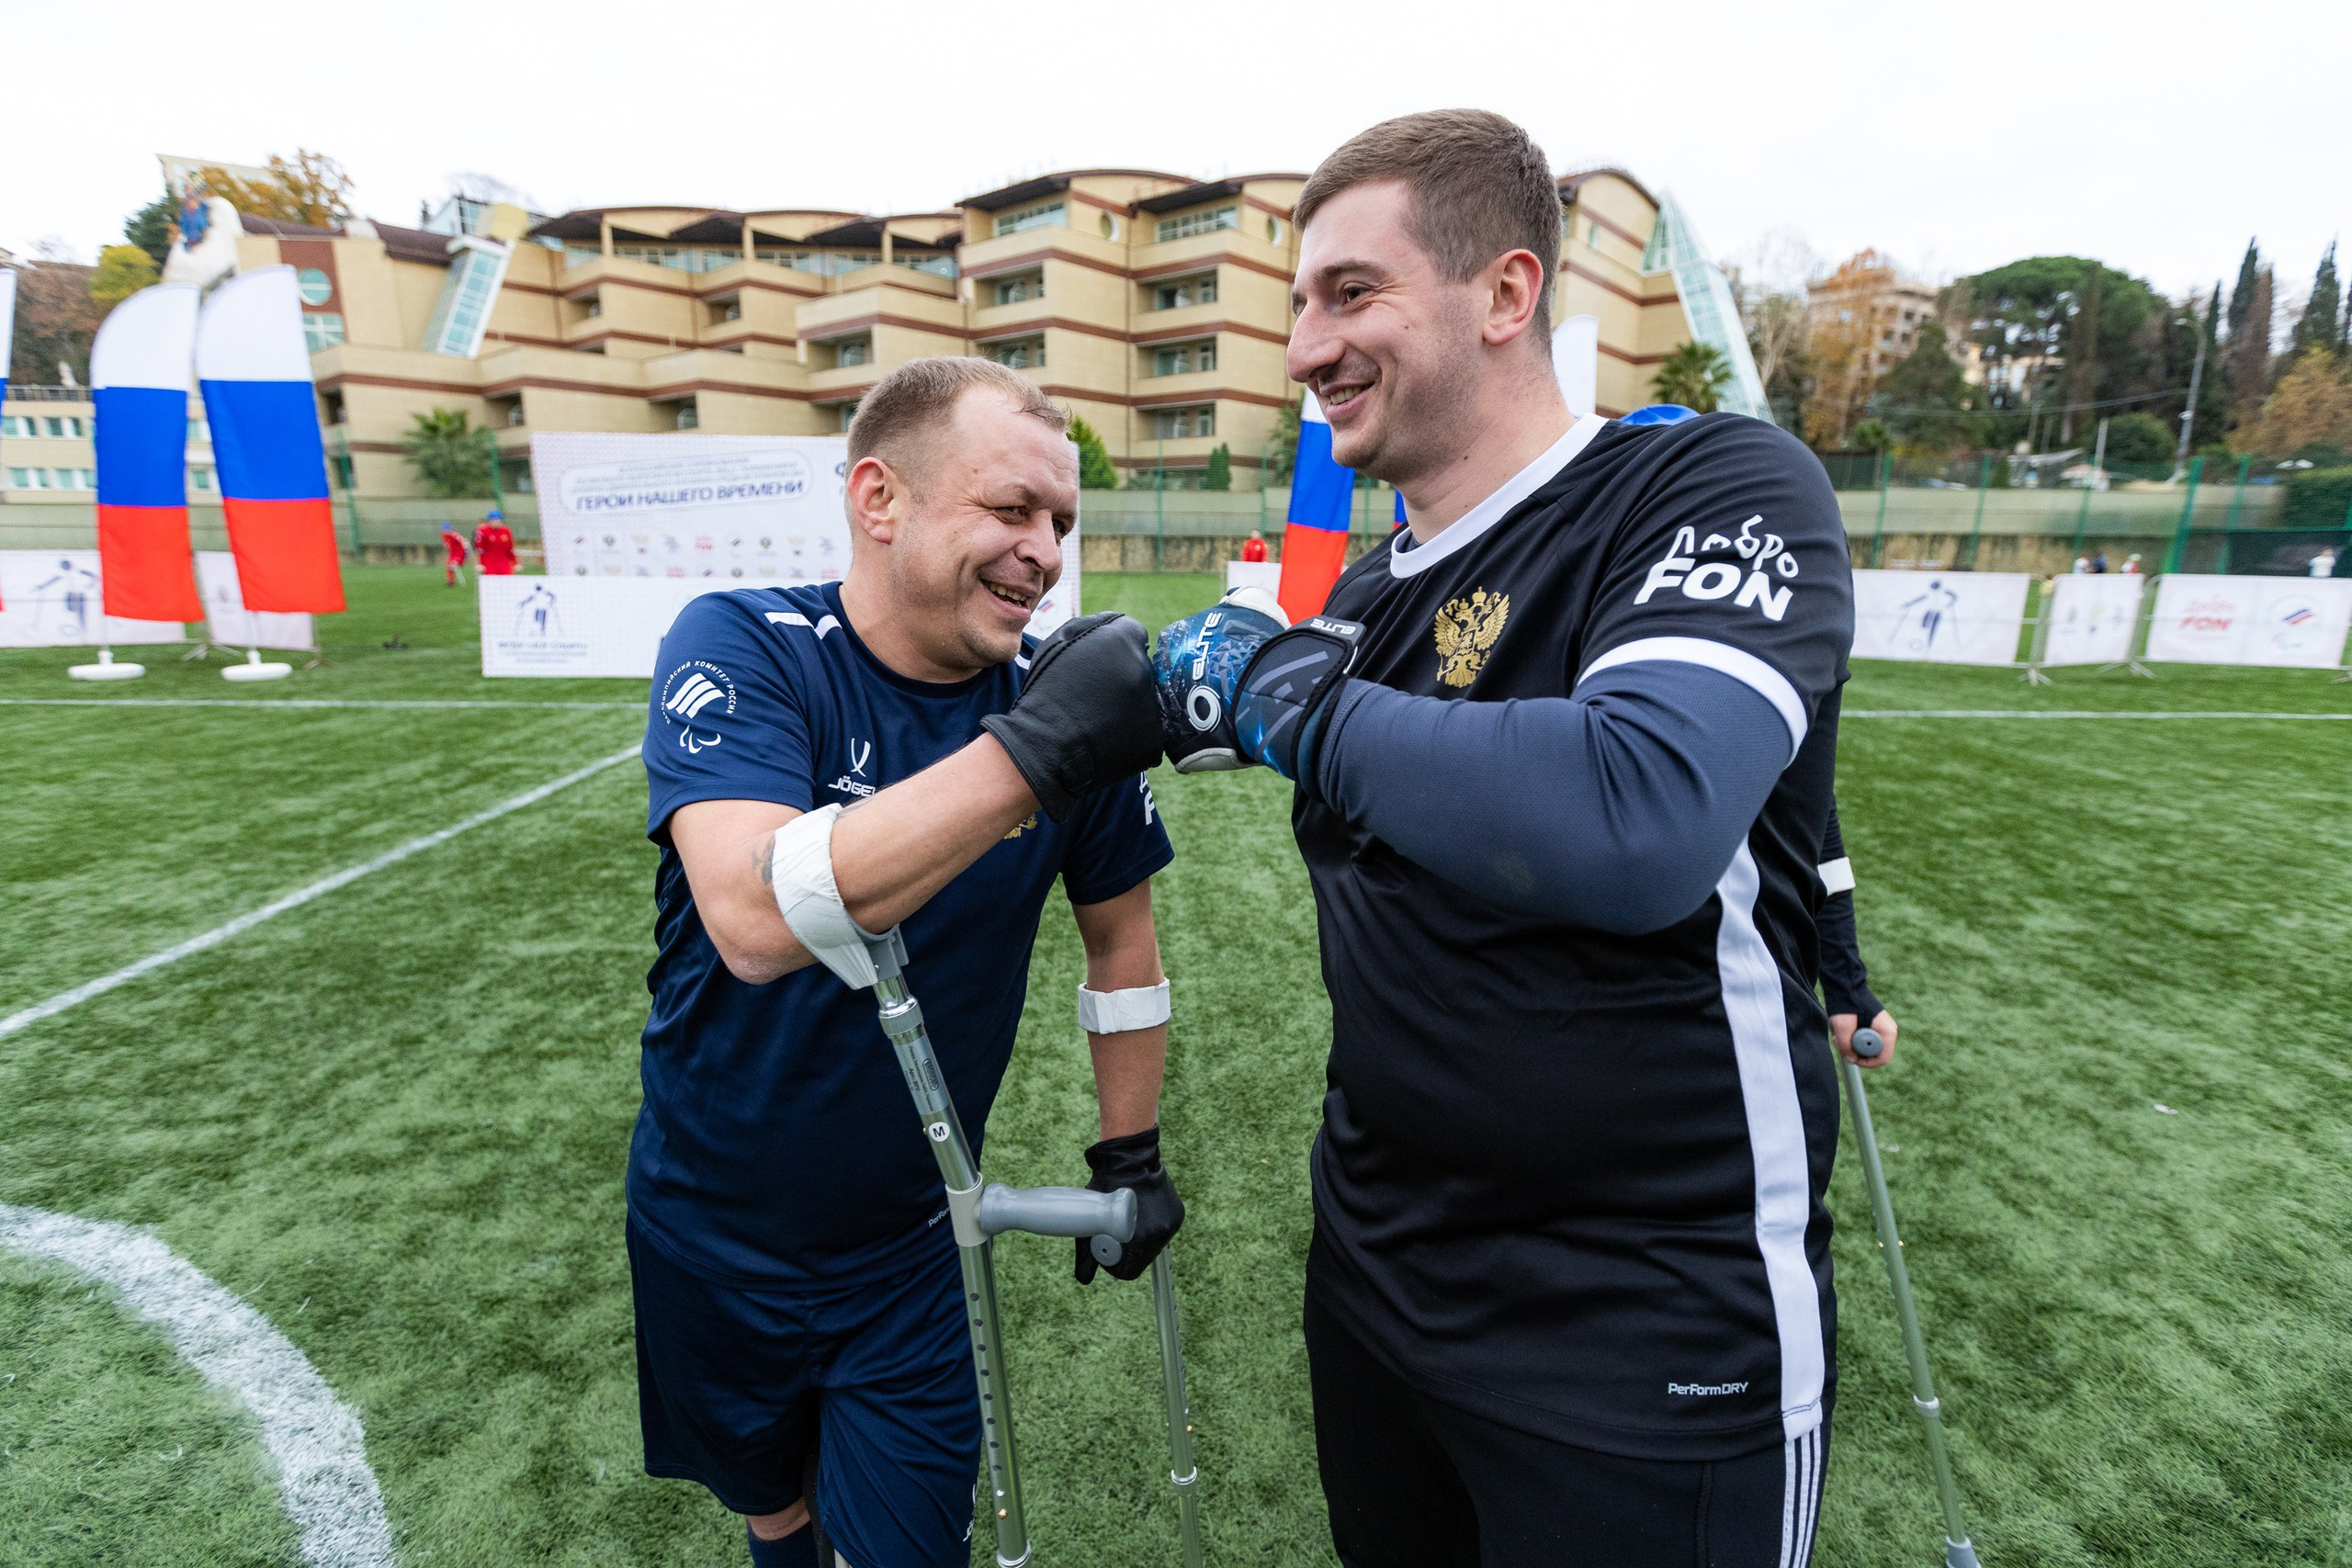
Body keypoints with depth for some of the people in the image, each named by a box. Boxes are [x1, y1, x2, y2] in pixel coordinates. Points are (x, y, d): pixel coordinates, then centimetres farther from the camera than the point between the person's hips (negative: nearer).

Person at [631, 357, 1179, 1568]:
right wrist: (1028, 754, -44)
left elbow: (1119, 932, -1)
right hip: (712, 1234, 0)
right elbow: (756, 918, -38)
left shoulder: (1064, 695, -14)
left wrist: (1130, 1154, 3)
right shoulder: (739, 648, -21)